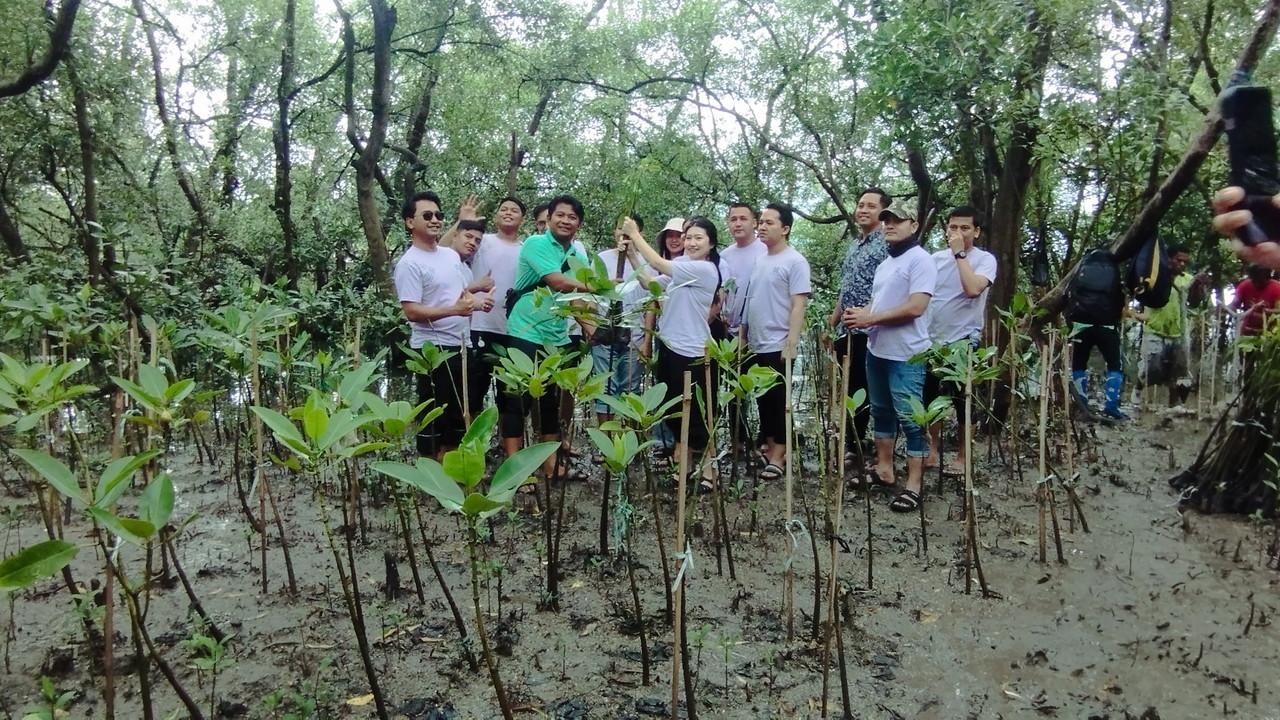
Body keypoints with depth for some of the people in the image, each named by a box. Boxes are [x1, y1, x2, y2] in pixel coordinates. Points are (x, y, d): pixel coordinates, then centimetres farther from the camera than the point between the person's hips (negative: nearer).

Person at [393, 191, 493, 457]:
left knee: (457, 412, 16)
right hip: (433, 348, -8)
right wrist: (454, 310, -29)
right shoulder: (409, 263, -14)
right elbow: (411, 312, -21)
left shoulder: (451, 255, 12)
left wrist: (478, 300, 0)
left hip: (459, 345, 9)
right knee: (435, 414, -2)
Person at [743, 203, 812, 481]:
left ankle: (778, 455, 7)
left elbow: (799, 306, -16)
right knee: (763, 399, 14)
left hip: (778, 346, -7)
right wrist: (743, 336, 15)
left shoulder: (795, 261, -11)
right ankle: (769, 446, 25)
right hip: (756, 344, 7)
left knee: (778, 400, 0)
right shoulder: (760, 261, 12)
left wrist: (791, 343, -22)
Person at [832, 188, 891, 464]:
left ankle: (857, 446, 7)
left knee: (862, 390, -2)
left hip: (869, 330, -8)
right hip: (846, 331, 8)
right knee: (848, 388, 14)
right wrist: (831, 323, 20)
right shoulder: (853, 246, 17)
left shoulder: (887, 245, -9)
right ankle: (851, 443, 23)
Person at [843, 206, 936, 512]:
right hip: (877, 350, 9)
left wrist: (870, 319, -19)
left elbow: (915, 307, -21)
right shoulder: (885, 263, 16)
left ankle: (914, 485, 2)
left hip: (906, 355, -9)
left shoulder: (920, 259, -12)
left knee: (910, 418, -4)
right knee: (882, 411, 16)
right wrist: (862, 314, 0)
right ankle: (884, 469, 28)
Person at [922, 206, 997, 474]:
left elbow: (973, 289, -28)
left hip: (963, 341, -5)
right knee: (931, 397, 13)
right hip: (933, 339, 5)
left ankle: (962, 456, 18)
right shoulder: (936, 258, 6)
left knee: (963, 401, 5)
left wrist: (960, 253, -22)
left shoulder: (985, 259, -9)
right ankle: (934, 449, 28)